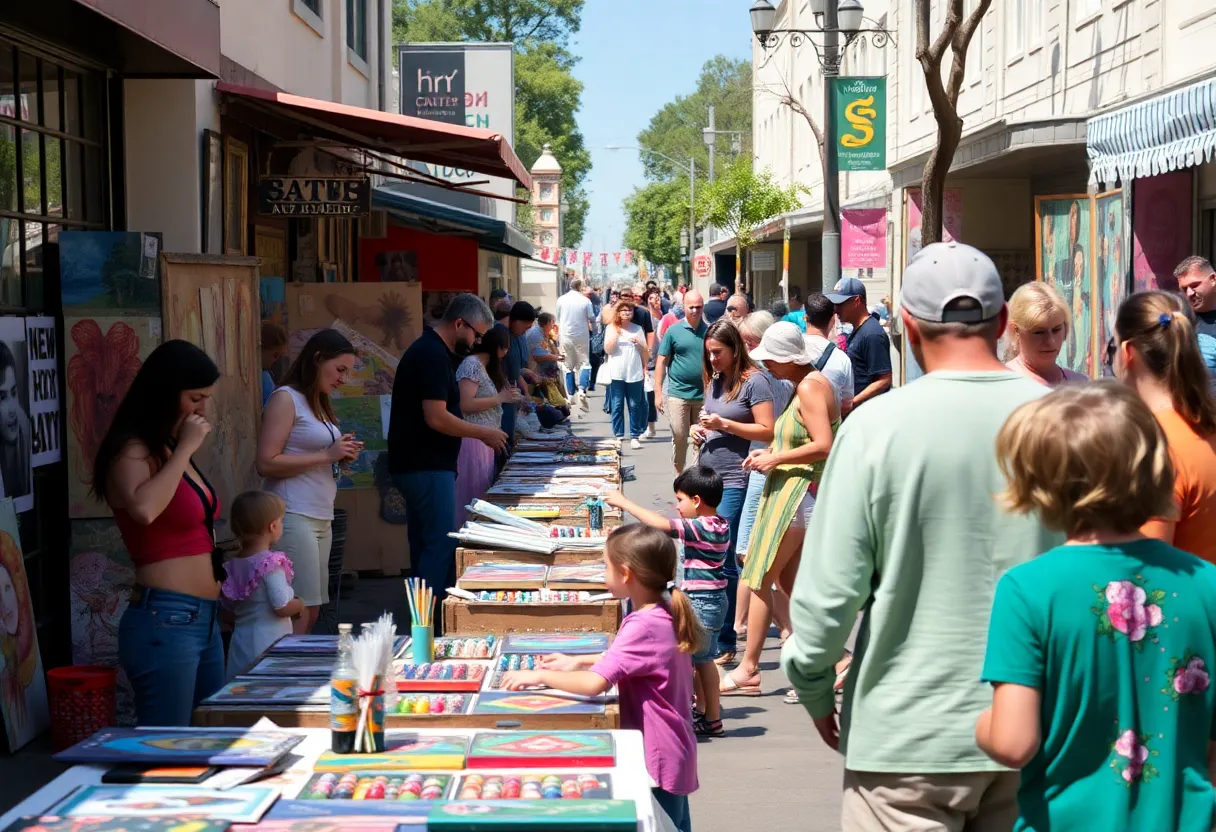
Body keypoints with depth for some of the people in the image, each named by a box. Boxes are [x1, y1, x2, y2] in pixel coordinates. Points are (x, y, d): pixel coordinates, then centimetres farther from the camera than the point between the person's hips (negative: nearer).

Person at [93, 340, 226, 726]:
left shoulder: (170, 451, 15)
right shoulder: (132, 451, -10)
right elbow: (143, 509, -33)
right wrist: (185, 450, -22)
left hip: (203, 619, 10)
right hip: (164, 621, -10)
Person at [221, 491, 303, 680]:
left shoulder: (233, 564, 6)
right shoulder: (271, 563, -17)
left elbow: (229, 604, 15)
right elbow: (282, 607, -19)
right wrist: (299, 605, 0)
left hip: (241, 640, 8)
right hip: (268, 641, -7)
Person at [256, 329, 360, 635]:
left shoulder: (318, 403, 20)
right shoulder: (285, 398, -6)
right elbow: (267, 463, -15)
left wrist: (342, 456, 9)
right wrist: (327, 454, -14)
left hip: (321, 517, 9)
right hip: (293, 517, -9)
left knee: (312, 613, 4)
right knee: (298, 612, -12)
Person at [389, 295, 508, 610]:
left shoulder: (429, 350, 16)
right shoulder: (433, 354, -16)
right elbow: (436, 418, -22)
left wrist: (479, 433, 16)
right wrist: (483, 433, -11)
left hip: (418, 466, 10)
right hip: (427, 467, -10)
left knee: (425, 545, 13)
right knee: (441, 545, -9)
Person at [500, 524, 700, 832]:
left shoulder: (643, 626, -25)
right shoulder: (664, 614, 4)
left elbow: (594, 684, -32)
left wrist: (539, 676, -19)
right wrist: (580, 661, 16)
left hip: (656, 759, -10)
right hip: (672, 752, 10)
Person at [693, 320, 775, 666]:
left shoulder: (754, 381, -8)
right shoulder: (714, 380, 14)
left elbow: (767, 431, -12)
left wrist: (724, 424, -17)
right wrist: (699, 430, 6)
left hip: (734, 481, -8)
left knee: (723, 560, -7)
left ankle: (725, 643, 0)